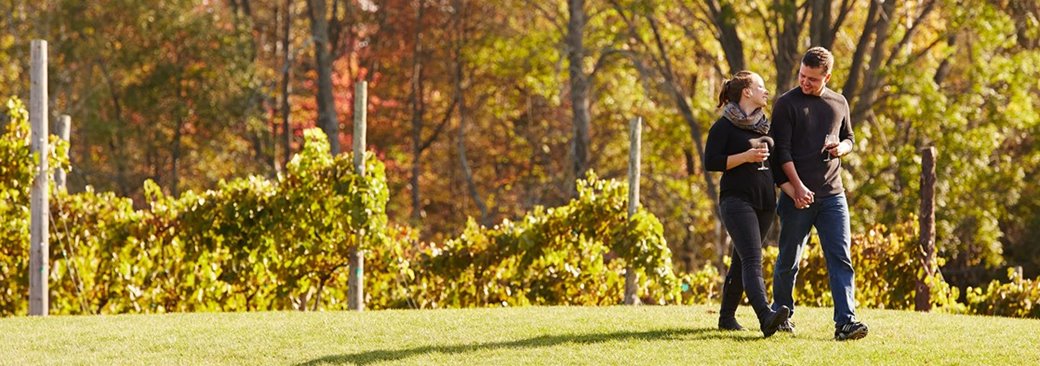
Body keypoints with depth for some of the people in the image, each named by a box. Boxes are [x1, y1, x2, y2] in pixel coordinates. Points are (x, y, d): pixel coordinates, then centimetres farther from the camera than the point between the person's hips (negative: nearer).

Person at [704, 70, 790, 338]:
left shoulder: (765, 125, 18)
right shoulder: (725, 125, -4)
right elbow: (711, 162, -11)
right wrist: (746, 157, -18)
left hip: (764, 202, 7)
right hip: (737, 200, -7)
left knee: (742, 261, 11)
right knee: (752, 260, -20)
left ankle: (727, 316, 19)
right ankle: (766, 317, -35)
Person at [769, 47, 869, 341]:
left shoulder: (839, 103, 10)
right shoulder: (787, 104, -3)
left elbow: (848, 139, 23)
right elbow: (782, 150, -8)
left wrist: (841, 148, -2)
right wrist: (797, 187, -17)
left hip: (832, 195, 3)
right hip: (797, 194, -3)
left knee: (840, 258, -8)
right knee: (788, 260, 7)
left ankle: (845, 321, -14)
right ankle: (781, 313, 26)